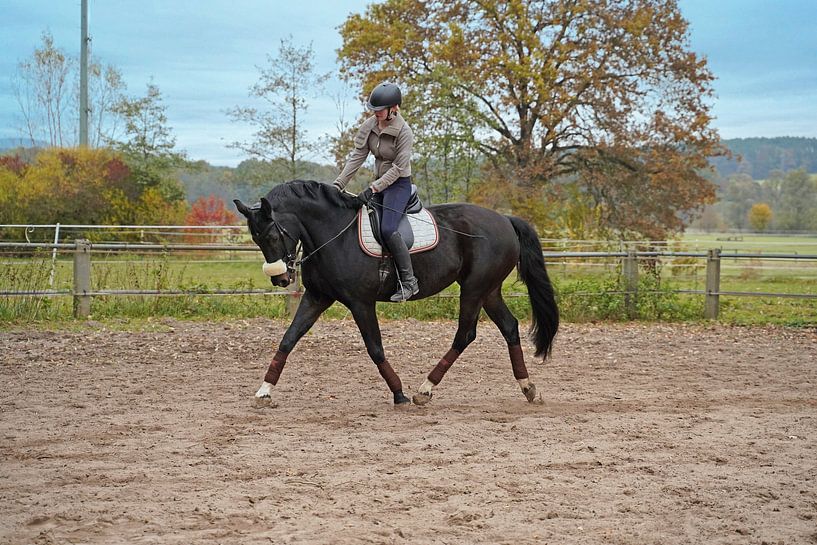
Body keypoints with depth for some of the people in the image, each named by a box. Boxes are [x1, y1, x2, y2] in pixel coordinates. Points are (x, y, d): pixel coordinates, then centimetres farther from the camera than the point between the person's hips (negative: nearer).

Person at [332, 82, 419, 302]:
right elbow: (357, 155, 0)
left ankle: (408, 281, -18)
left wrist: (373, 188, -26)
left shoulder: (403, 132, -19)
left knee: (387, 229, -25)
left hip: (398, 184, -8)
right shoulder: (370, 125, -1)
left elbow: (398, 167, -20)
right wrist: (339, 183, -9)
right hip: (379, 182, 8)